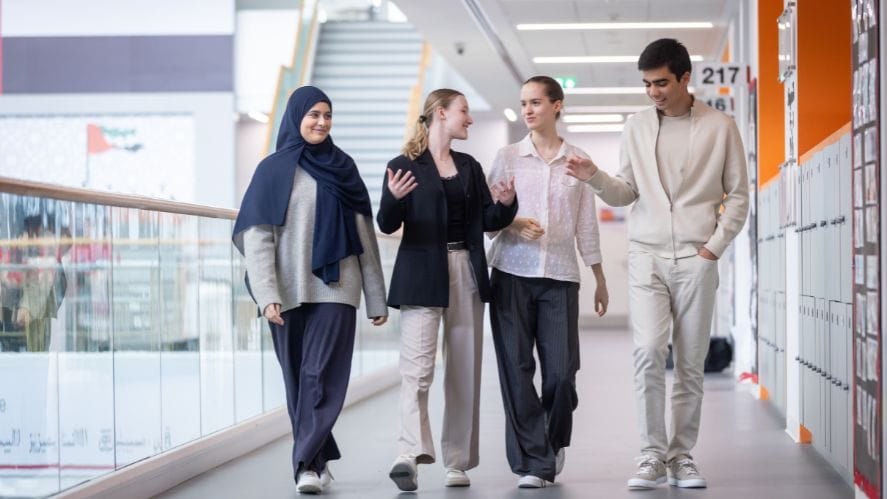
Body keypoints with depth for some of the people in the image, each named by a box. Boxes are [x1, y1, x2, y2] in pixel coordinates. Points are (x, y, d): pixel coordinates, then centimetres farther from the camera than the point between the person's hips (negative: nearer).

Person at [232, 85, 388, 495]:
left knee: (322, 376, -10)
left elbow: (365, 235, 11)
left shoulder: (342, 168, 10)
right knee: (297, 379, 5)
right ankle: (319, 458, 16)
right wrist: (267, 295, -14)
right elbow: (257, 237, -3)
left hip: (335, 288, 0)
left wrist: (376, 298, 8)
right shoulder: (274, 170, 4)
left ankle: (307, 463, -13)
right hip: (290, 291, 0)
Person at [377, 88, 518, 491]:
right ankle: (410, 455, -23)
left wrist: (506, 204, -7)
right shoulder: (405, 166, 0)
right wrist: (394, 199, -27)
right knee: (417, 368, -14)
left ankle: (458, 462, 11)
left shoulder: (469, 167, 16)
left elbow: (488, 221, 13)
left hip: (466, 275, 5)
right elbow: (387, 225, -6)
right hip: (422, 276, -5)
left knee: (465, 372, 5)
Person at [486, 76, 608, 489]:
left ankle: (554, 443, 23)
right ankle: (532, 462, 2)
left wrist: (600, 279, 13)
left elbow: (586, 225, 12)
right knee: (517, 368, -4)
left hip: (560, 275, 0)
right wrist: (513, 223, -15)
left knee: (561, 369, -4)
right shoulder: (508, 156, 6)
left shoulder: (577, 160, 8)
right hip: (512, 272, 0)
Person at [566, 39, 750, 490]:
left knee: (690, 363, 2)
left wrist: (714, 247, -3)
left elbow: (737, 195, 5)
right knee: (648, 354, -12)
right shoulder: (636, 127, 7)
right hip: (647, 255, 1)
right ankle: (652, 455, -6)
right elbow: (625, 193, 9)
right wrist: (596, 178, -10)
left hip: (696, 259, -1)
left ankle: (682, 455, 12)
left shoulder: (719, 128, 1)